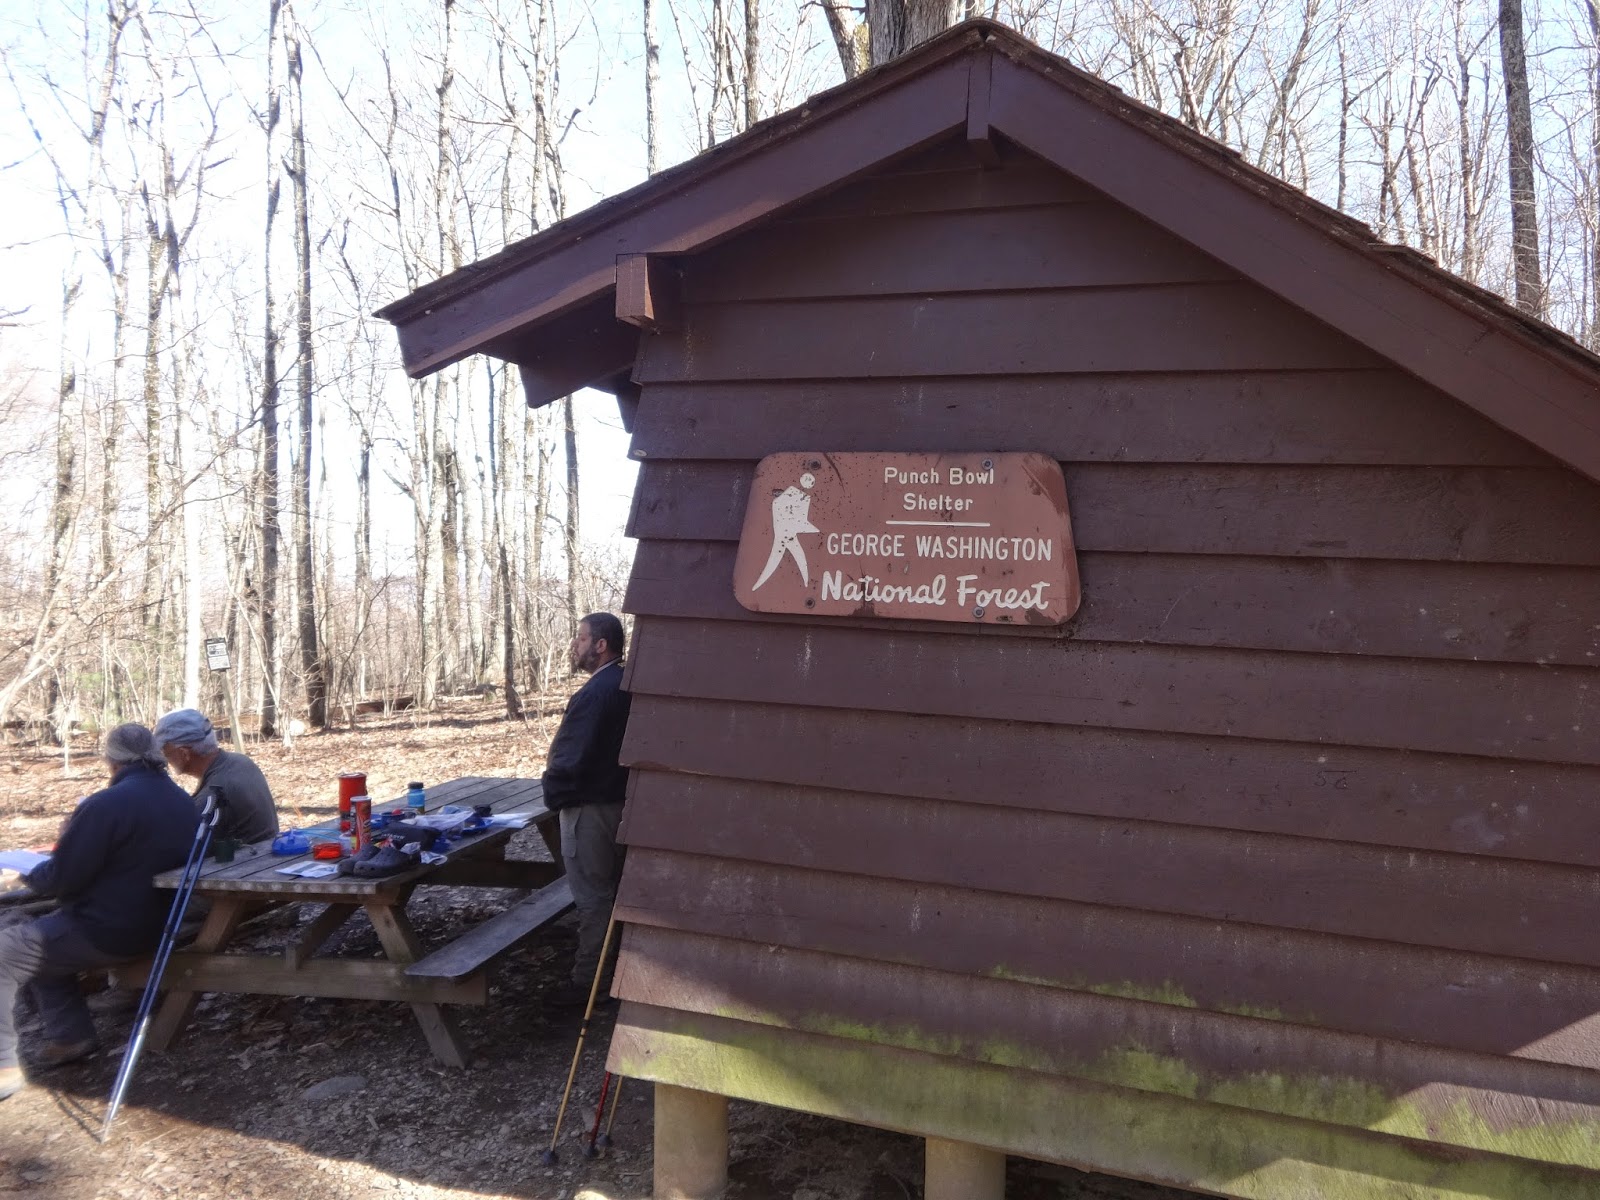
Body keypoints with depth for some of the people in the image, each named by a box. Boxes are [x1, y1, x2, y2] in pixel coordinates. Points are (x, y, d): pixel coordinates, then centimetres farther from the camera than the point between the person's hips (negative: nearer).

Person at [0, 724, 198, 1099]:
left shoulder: (106, 804, -20)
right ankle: (71, 1033, 20)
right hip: (155, 925, 9)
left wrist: (32, 873, 8)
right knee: (39, 939, 26)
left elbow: (60, 879, -15)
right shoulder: (182, 802, 7)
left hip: (108, 933, -9)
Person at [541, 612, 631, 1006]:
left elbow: (571, 757, -24)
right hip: (620, 800, 10)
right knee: (614, 890, 18)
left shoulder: (595, 693, -23)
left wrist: (553, 793, -6)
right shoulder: (628, 685, 7)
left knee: (592, 897, 0)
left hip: (589, 808, -10)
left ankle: (586, 981, 10)